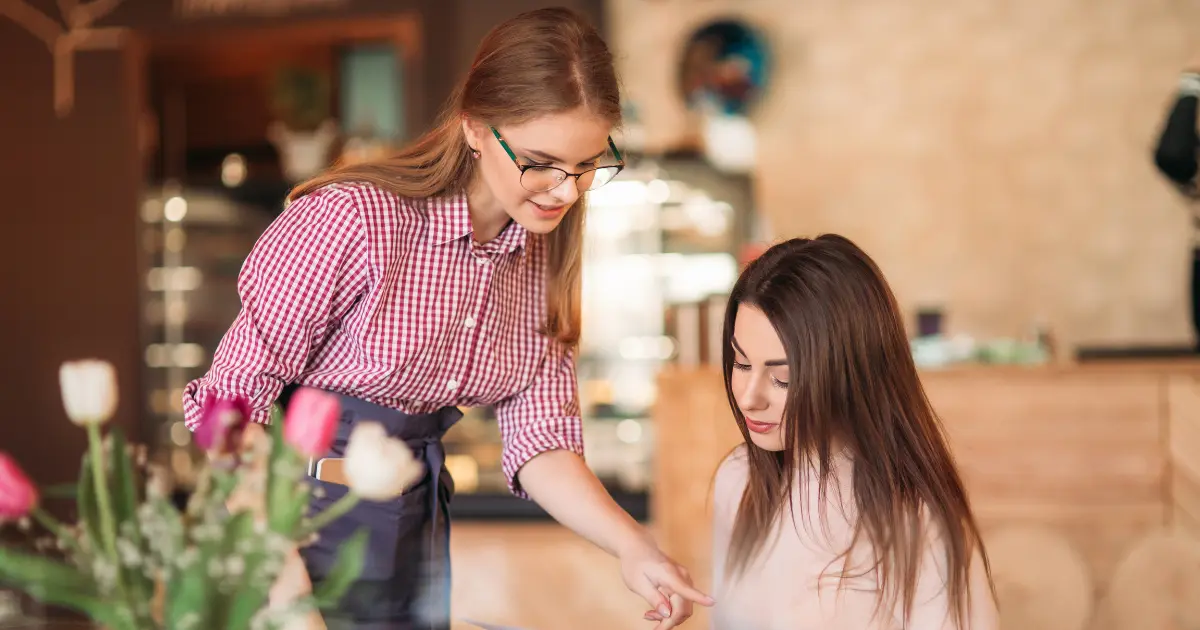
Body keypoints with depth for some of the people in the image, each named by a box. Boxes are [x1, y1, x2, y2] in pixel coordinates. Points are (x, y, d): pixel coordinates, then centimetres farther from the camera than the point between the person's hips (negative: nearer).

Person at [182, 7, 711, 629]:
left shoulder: (544, 256, 0)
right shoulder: (351, 218, -22)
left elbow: (541, 440, -3)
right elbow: (234, 396, -18)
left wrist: (634, 548, -19)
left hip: (419, 529, 6)